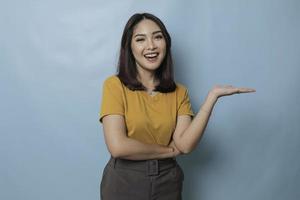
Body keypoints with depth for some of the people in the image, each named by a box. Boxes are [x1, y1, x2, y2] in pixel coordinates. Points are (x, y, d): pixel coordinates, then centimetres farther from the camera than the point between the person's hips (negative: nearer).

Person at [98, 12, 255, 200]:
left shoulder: (179, 92, 1)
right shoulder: (115, 85, -11)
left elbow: (185, 144, -13)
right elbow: (118, 146, -21)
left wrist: (213, 96, -17)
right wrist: (169, 150, -10)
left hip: (167, 183, 3)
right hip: (124, 182, -3)